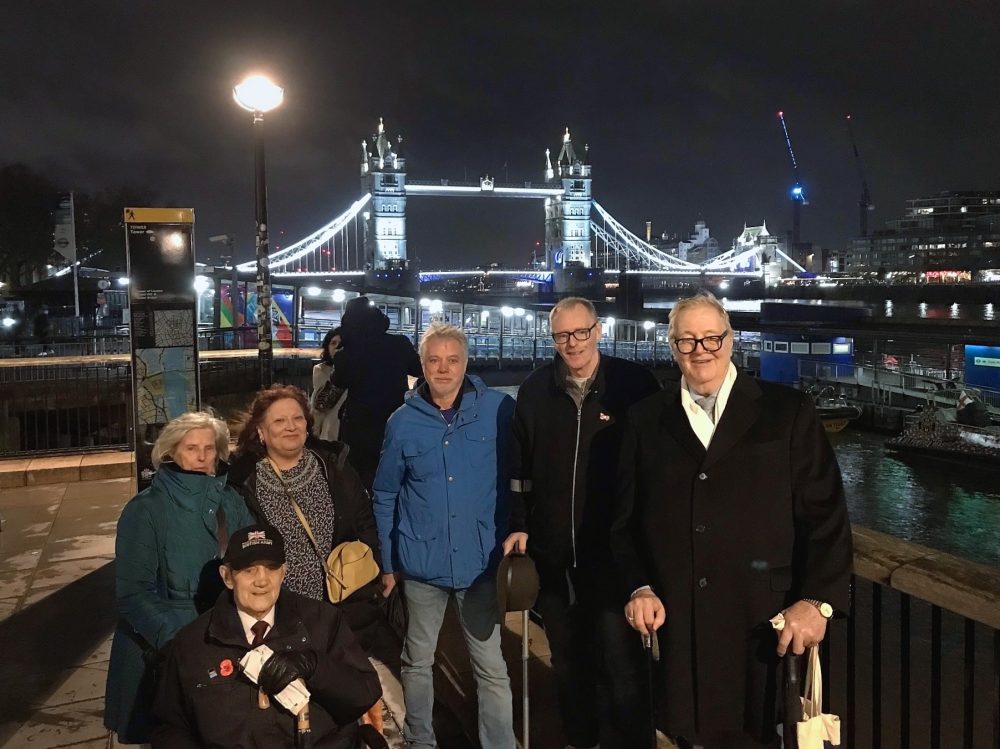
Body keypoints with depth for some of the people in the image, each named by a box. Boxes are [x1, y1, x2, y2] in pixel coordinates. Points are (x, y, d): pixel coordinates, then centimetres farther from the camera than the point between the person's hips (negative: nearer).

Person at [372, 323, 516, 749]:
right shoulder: (403, 422, -2)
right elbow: (385, 496, 7)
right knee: (417, 662, 17)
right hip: (422, 564, 2)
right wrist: (386, 561, 9)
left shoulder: (498, 410, -8)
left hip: (481, 561, -1)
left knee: (492, 668, 5)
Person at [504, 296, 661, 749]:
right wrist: (518, 525, 7)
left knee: (620, 661, -1)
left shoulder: (634, 384, -7)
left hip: (614, 550, -4)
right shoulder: (535, 390, 3)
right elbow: (520, 465, 10)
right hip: (552, 550, 4)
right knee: (567, 660, 18)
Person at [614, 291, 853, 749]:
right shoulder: (646, 419, 8)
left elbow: (825, 513, -2)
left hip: (764, 623, -1)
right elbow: (627, 519, 10)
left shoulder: (788, 411, 2)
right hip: (675, 625, 2)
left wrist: (817, 600, -10)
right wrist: (639, 588, -1)